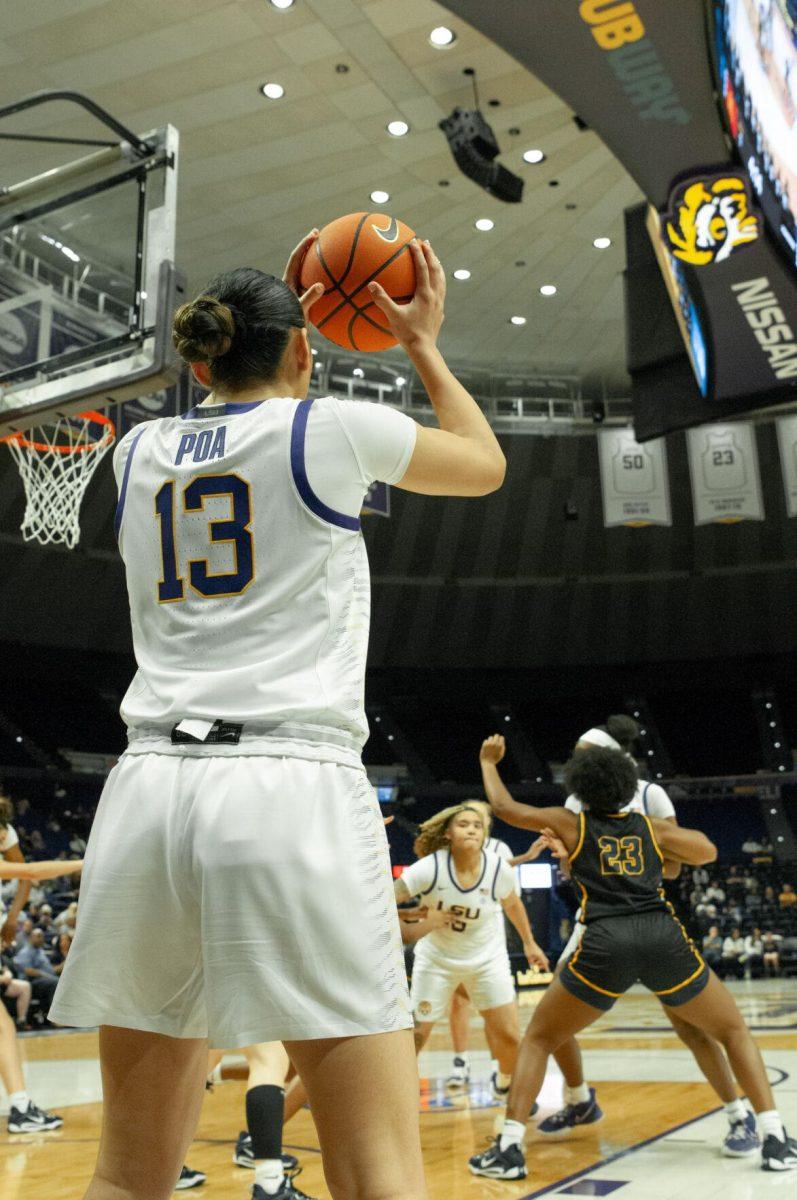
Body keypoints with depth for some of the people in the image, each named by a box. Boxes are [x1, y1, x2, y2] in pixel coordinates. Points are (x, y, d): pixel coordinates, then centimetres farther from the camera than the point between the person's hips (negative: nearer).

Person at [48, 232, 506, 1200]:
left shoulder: (139, 451, 16)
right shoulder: (337, 429, 4)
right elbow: (485, 465, 23)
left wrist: (268, 321, 43)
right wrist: (422, 343, 34)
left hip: (150, 787, 5)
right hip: (294, 790, -5)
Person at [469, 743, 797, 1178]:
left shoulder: (571, 823, 16)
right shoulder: (651, 826, 20)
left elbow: (503, 807, 25)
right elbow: (708, 852, 30)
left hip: (605, 943, -1)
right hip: (663, 937, 1)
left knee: (537, 1038, 17)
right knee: (734, 1030, 24)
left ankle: (509, 1147, 5)